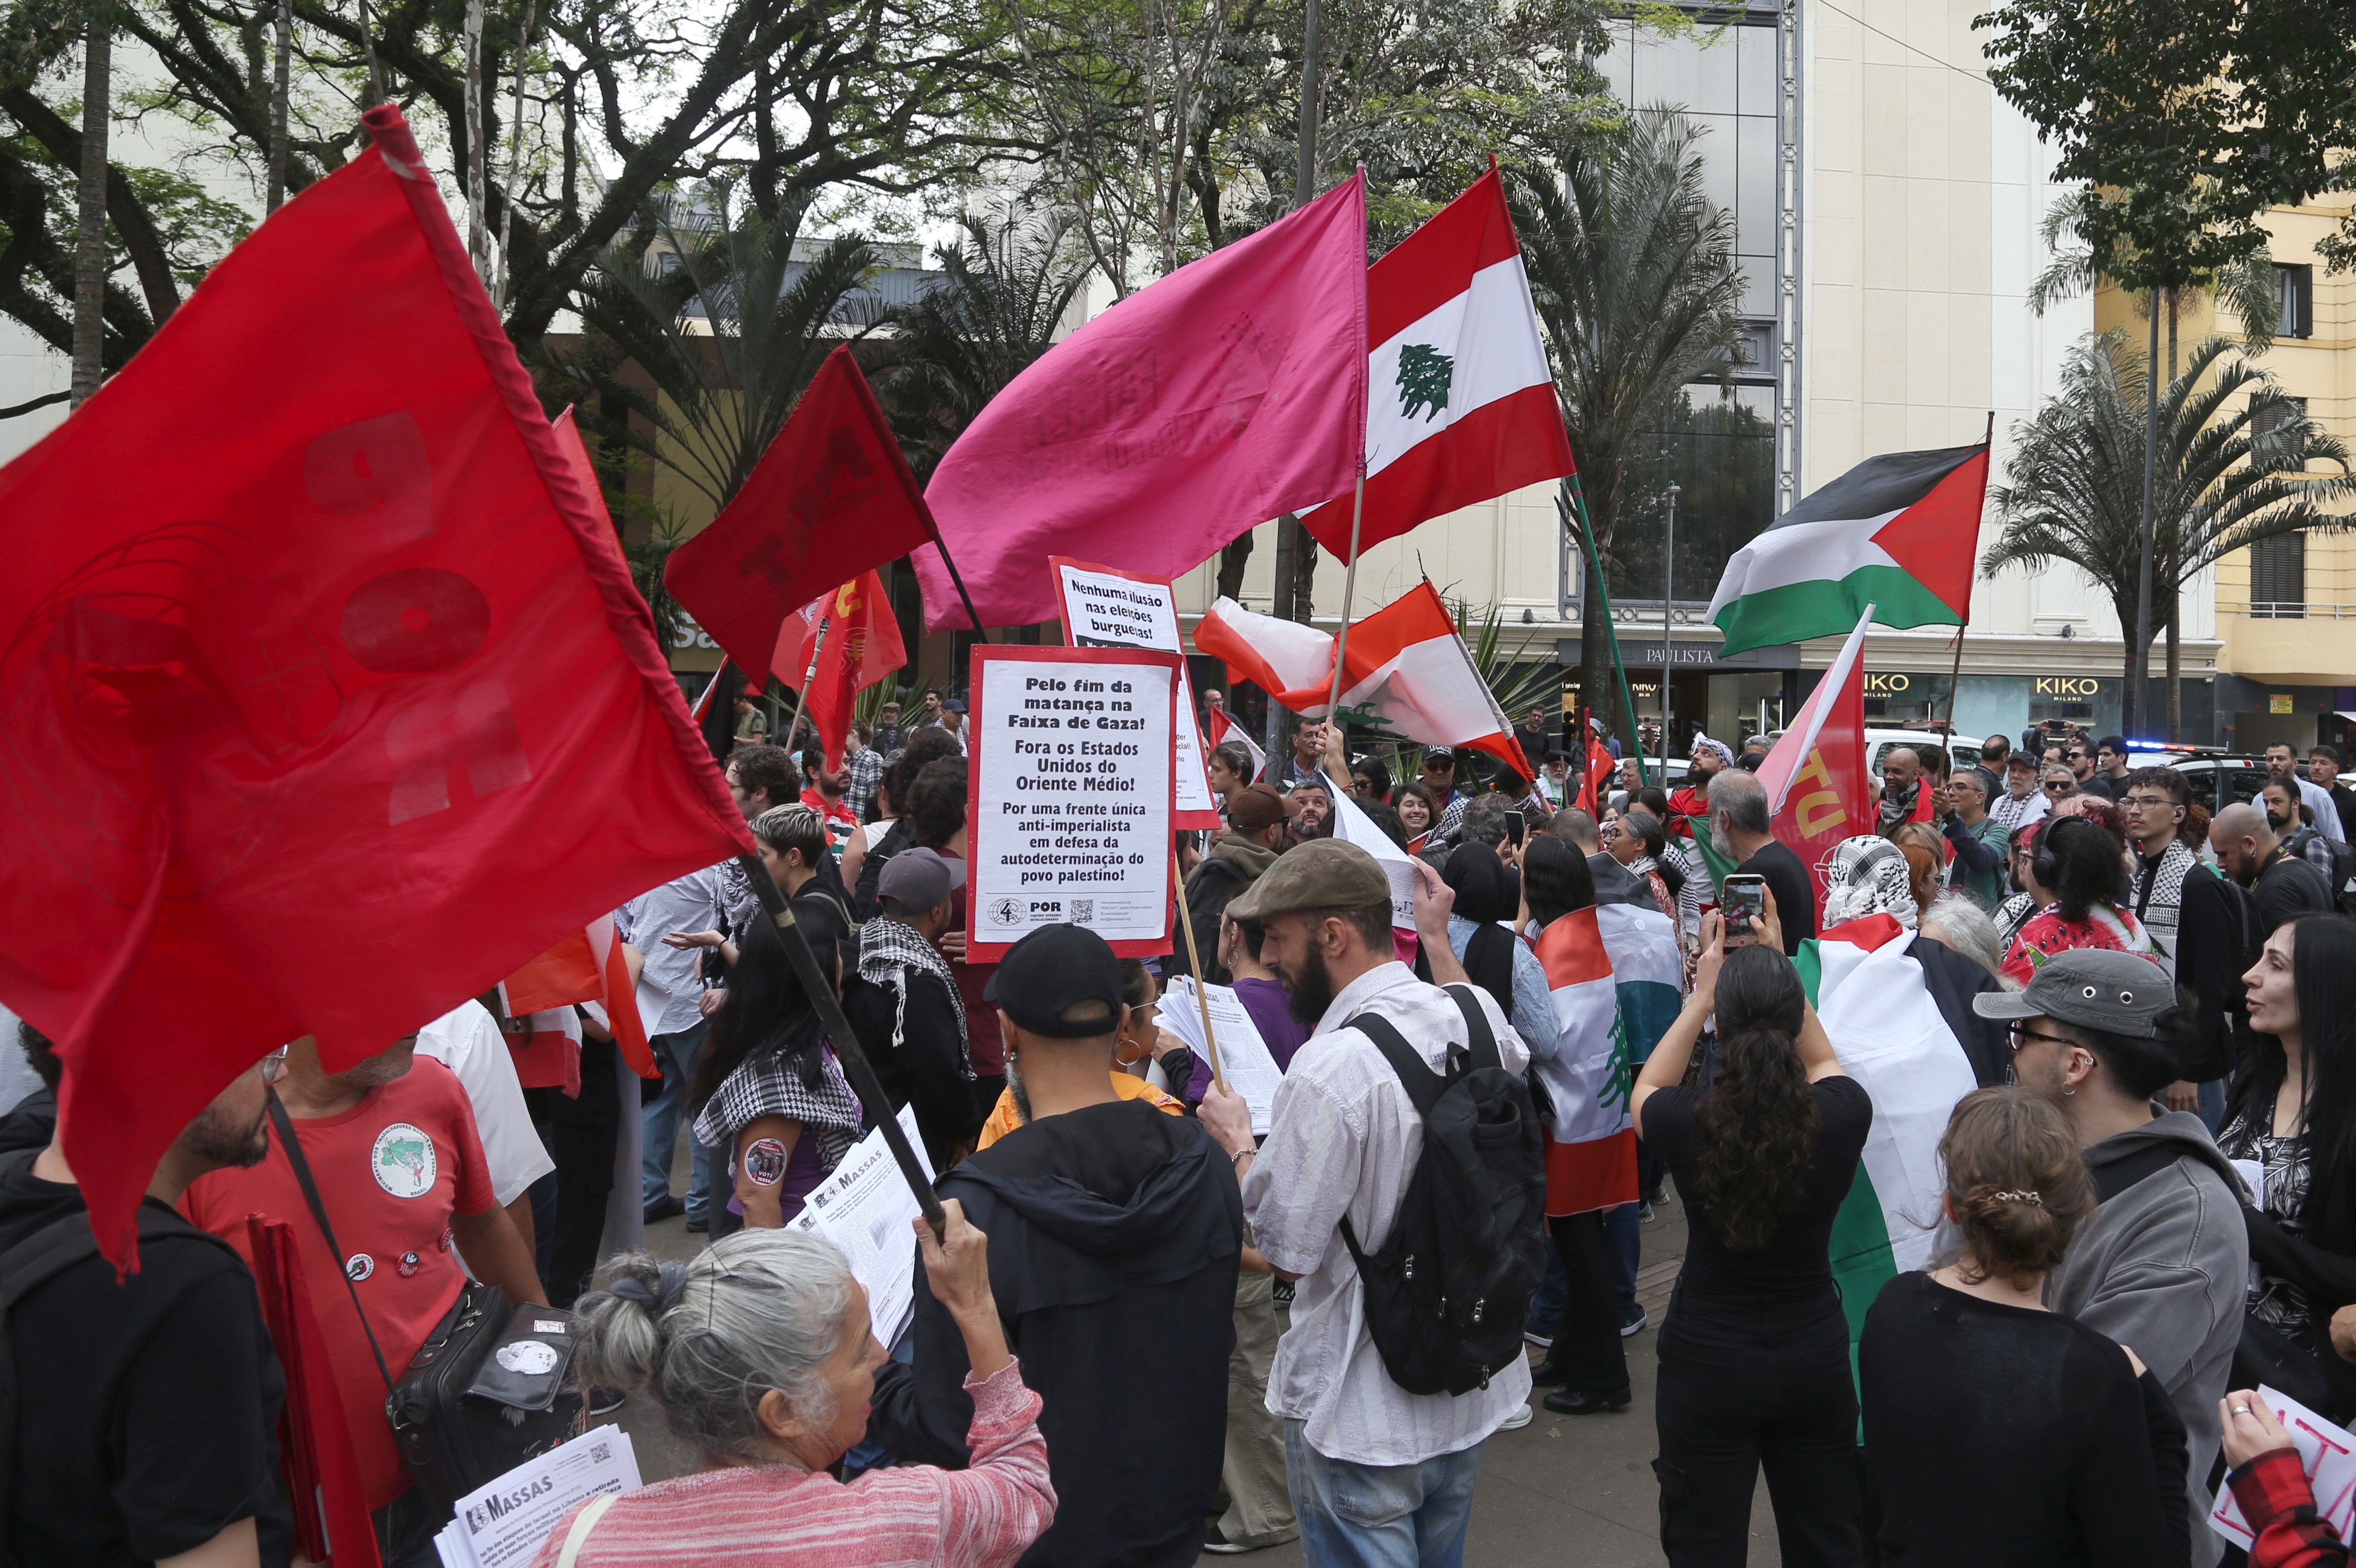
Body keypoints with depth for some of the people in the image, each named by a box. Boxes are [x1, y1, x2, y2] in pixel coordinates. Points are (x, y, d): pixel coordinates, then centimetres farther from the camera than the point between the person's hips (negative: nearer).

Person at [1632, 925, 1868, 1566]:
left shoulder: (1689, 1123, -21)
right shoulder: (1842, 1114, -17)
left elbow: (1644, 1094, 5)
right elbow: (1823, 1061, 9)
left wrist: (1700, 996, 6)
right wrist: (1778, 971, 7)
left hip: (1708, 1359, -2)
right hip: (1815, 1350, 2)